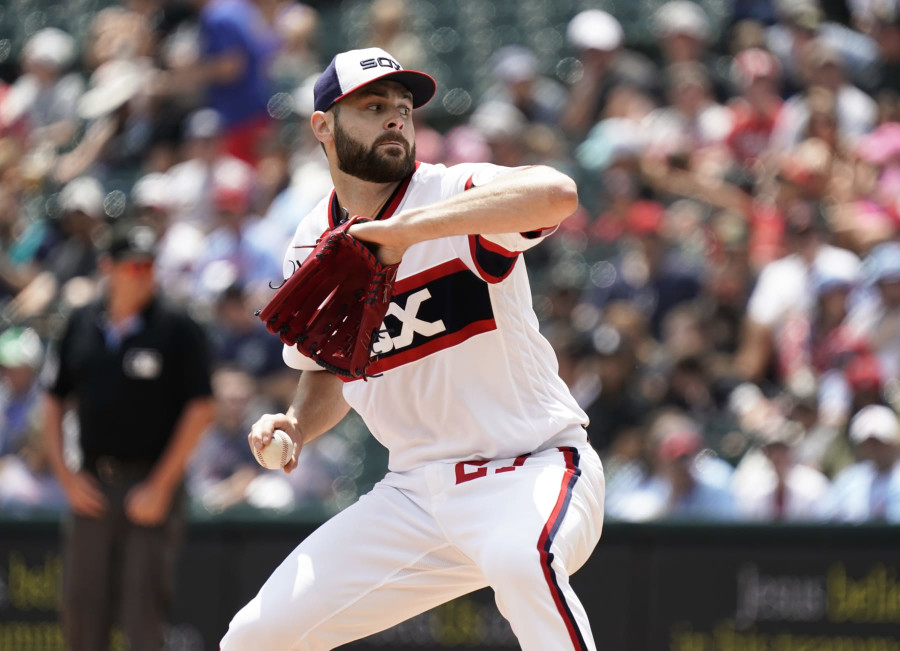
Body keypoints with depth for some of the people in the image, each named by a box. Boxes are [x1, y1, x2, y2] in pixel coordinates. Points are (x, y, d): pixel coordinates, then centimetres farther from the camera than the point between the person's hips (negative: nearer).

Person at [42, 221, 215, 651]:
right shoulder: (81, 325, 9)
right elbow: (54, 401, 16)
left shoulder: (177, 329, -3)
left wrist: (161, 486, -11)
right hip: (92, 484, 4)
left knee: (142, 607, -9)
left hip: (152, 483, -4)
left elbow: (199, 410, -7)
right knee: (81, 603, 5)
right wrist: (65, 474, 4)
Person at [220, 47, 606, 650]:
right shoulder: (311, 248, 6)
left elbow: (557, 194, -35)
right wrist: (295, 426, -2)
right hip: (415, 493, 6)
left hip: (533, 470, -6)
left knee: (521, 556, -40)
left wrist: (404, 228, -39)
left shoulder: (456, 194, -12)